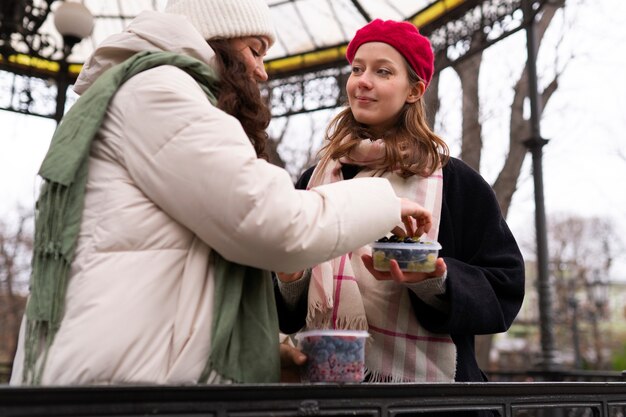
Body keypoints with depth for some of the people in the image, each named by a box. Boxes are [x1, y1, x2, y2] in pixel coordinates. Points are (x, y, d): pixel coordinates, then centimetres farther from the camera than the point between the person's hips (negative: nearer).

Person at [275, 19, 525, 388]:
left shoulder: (455, 181, -4)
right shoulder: (315, 180, 6)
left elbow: (503, 287, -6)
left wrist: (435, 282, -23)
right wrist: (290, 281, -10)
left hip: (422, 375, -3)